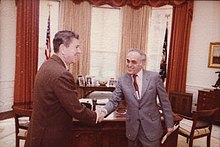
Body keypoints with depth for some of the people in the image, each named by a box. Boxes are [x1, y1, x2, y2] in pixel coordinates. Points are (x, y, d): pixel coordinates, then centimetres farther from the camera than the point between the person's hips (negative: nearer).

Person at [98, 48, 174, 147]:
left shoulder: (154, 77, -9)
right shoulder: (122, 80, -4)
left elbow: (164, 102, -3)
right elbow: (114, 101, -3)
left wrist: (169, 124, 1)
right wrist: (104, 111, -23)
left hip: (151, 128, -1)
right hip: (132, 129, 2)